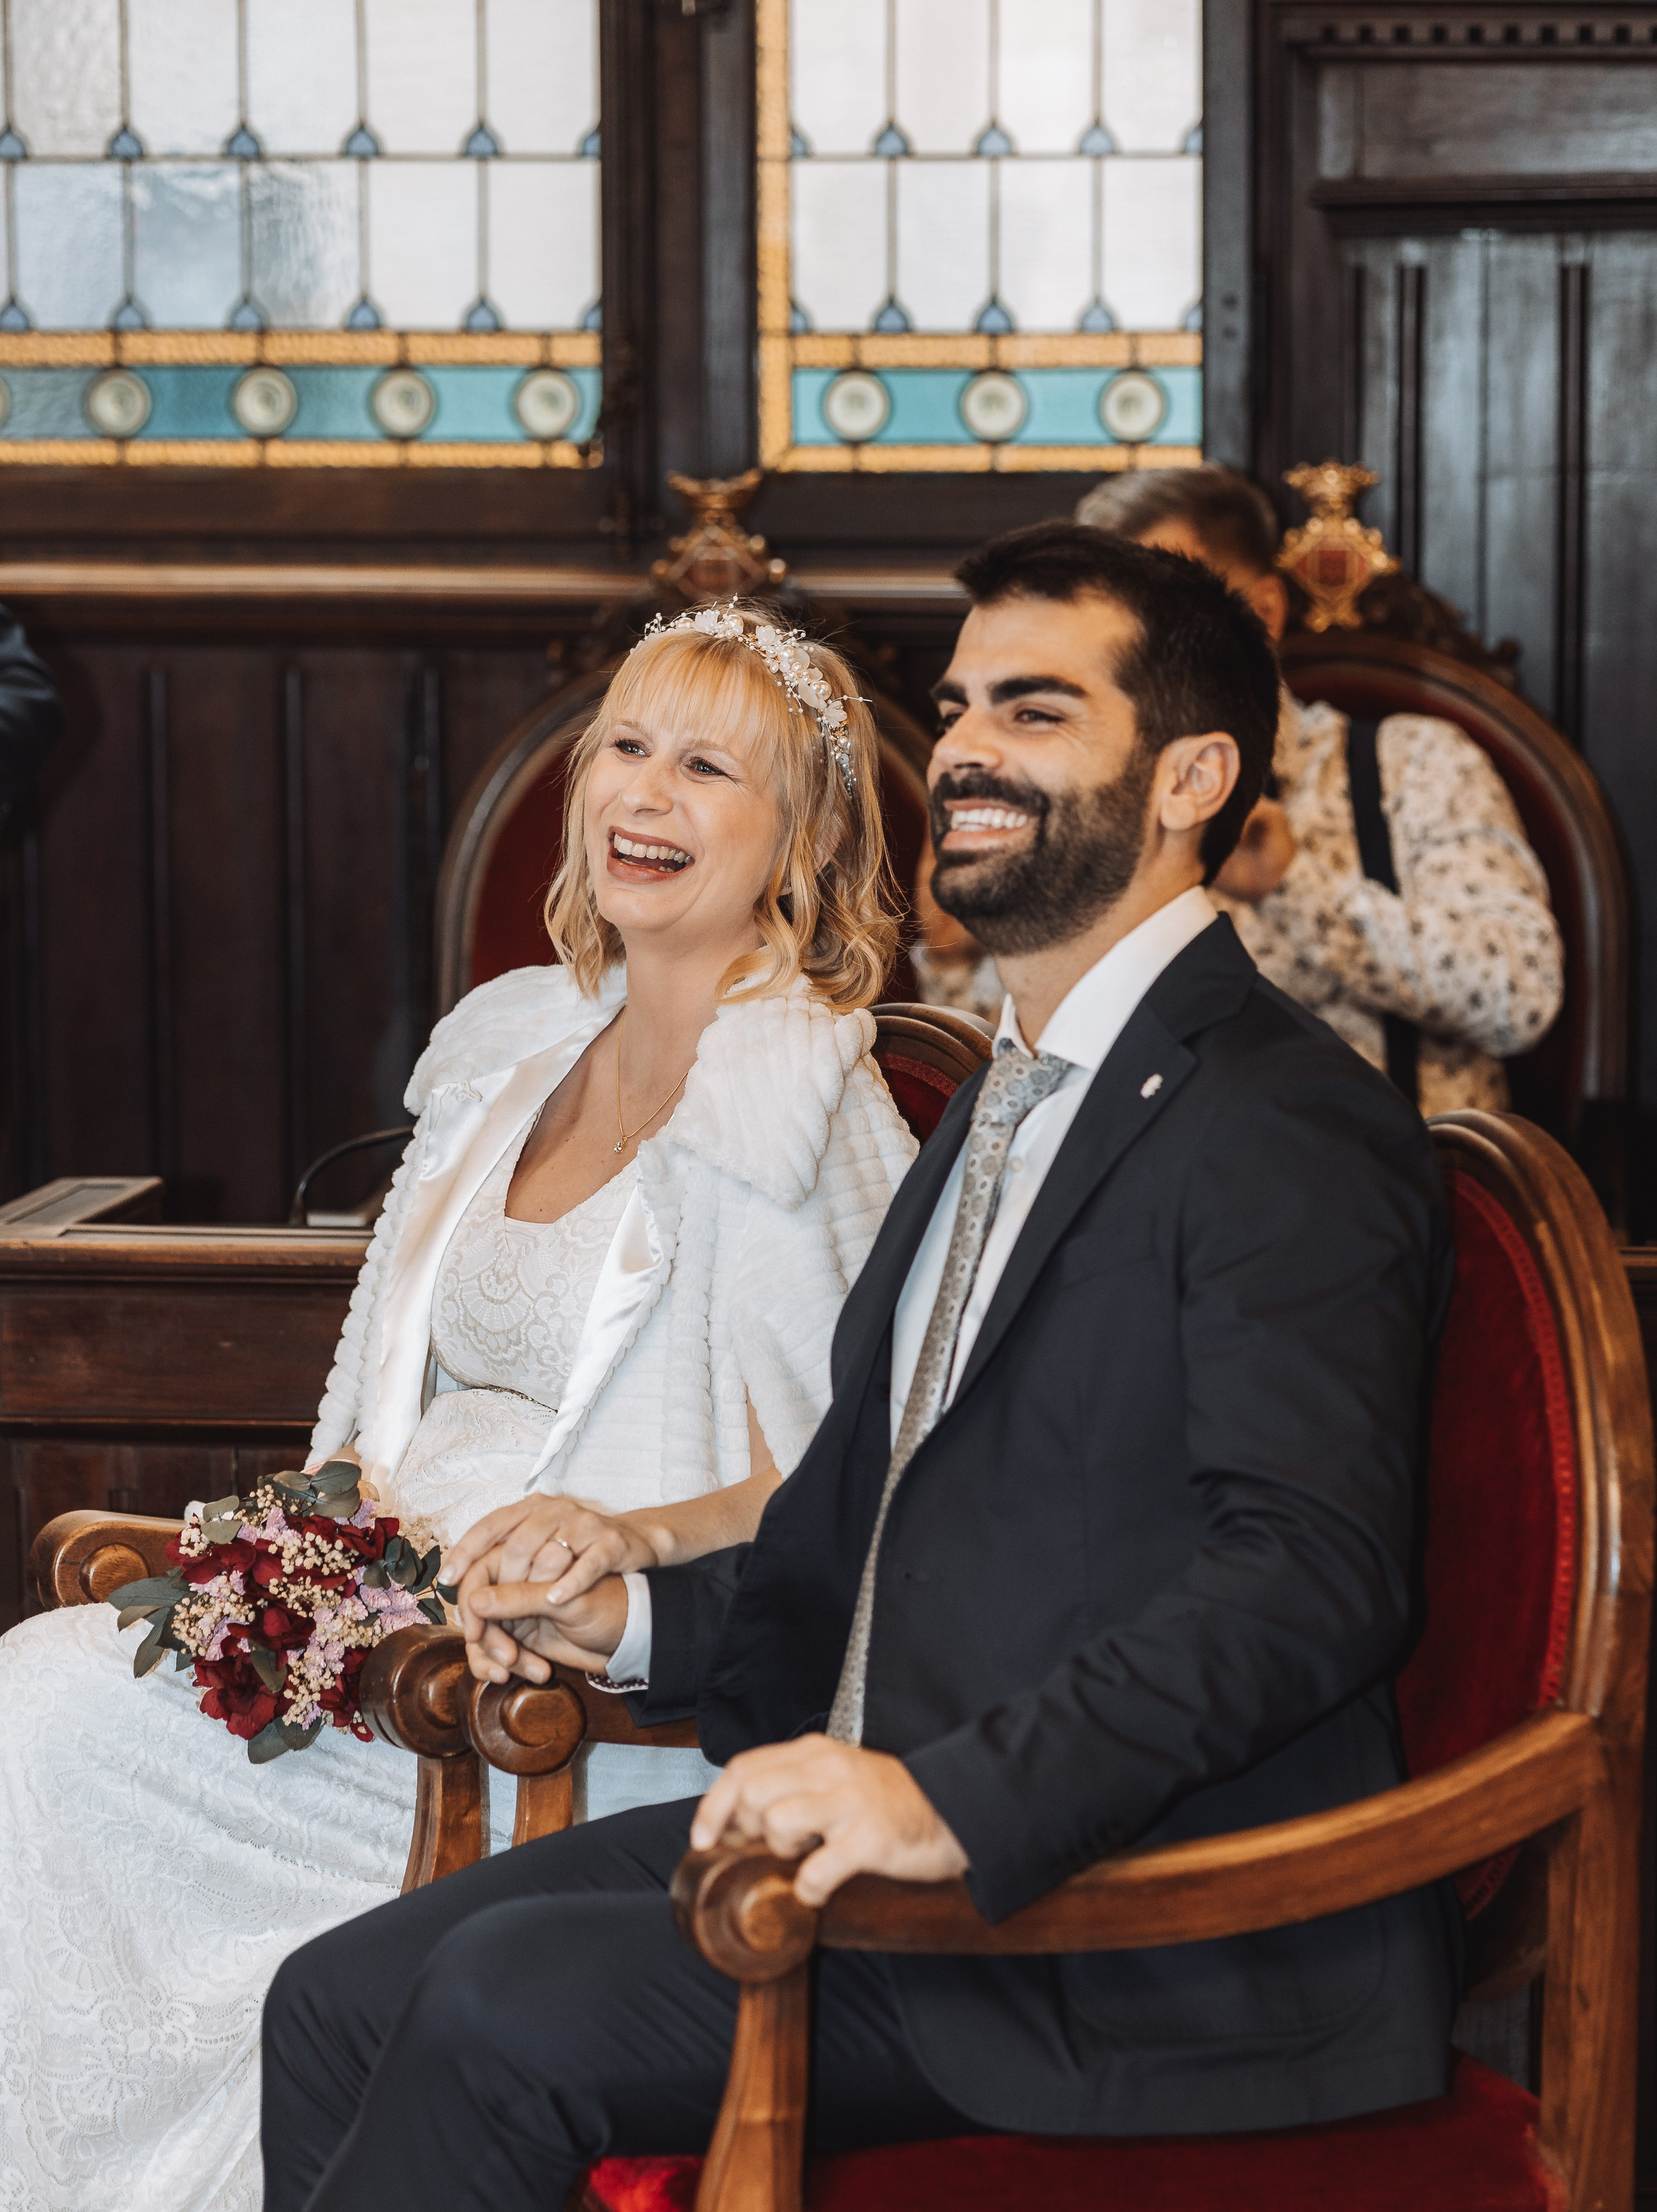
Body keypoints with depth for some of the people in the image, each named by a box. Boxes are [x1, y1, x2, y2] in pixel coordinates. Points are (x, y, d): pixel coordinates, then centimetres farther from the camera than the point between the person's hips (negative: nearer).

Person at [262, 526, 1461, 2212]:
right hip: (915, 1851, 9)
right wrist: (646, 1618, 14)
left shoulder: (1293, 1134, -12)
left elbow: (1308, 1581, -25)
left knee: (506, 2005, -21)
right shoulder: (1005, 1106, 21)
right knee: (340, 2003, -3)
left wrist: (956, 1796, -34)